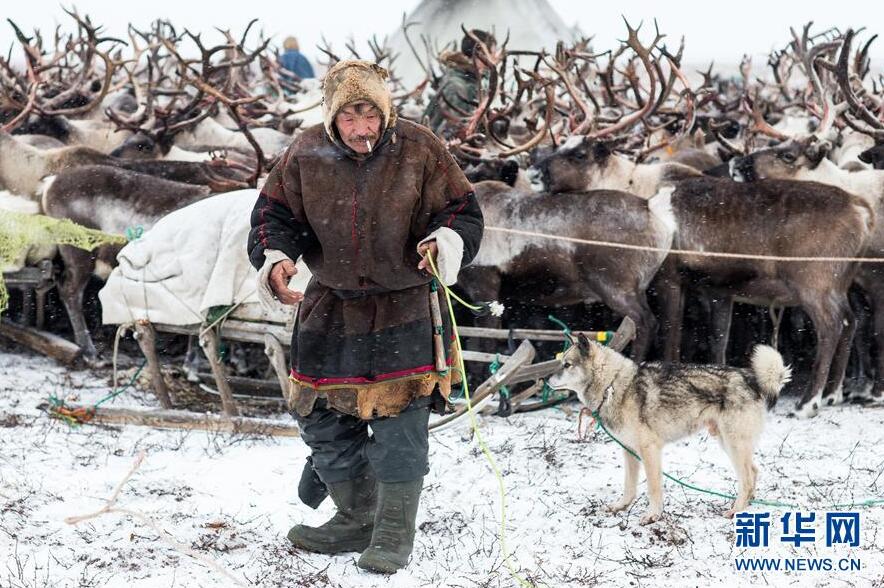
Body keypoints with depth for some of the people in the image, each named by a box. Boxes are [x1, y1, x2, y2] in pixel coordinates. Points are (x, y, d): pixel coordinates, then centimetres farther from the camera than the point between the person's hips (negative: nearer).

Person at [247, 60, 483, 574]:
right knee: (326, 417, 9)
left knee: (399, 425, -6)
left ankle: (395, 533, 8)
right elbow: (275, 217, 3)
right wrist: (275, 259, -18)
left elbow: (463, 212, -5)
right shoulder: (306, 156, -6)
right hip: (331, 306, 3)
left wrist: (446, 244, -26)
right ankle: (356, 518, 27)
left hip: (407, 307, -3)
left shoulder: (419, 151, -11)